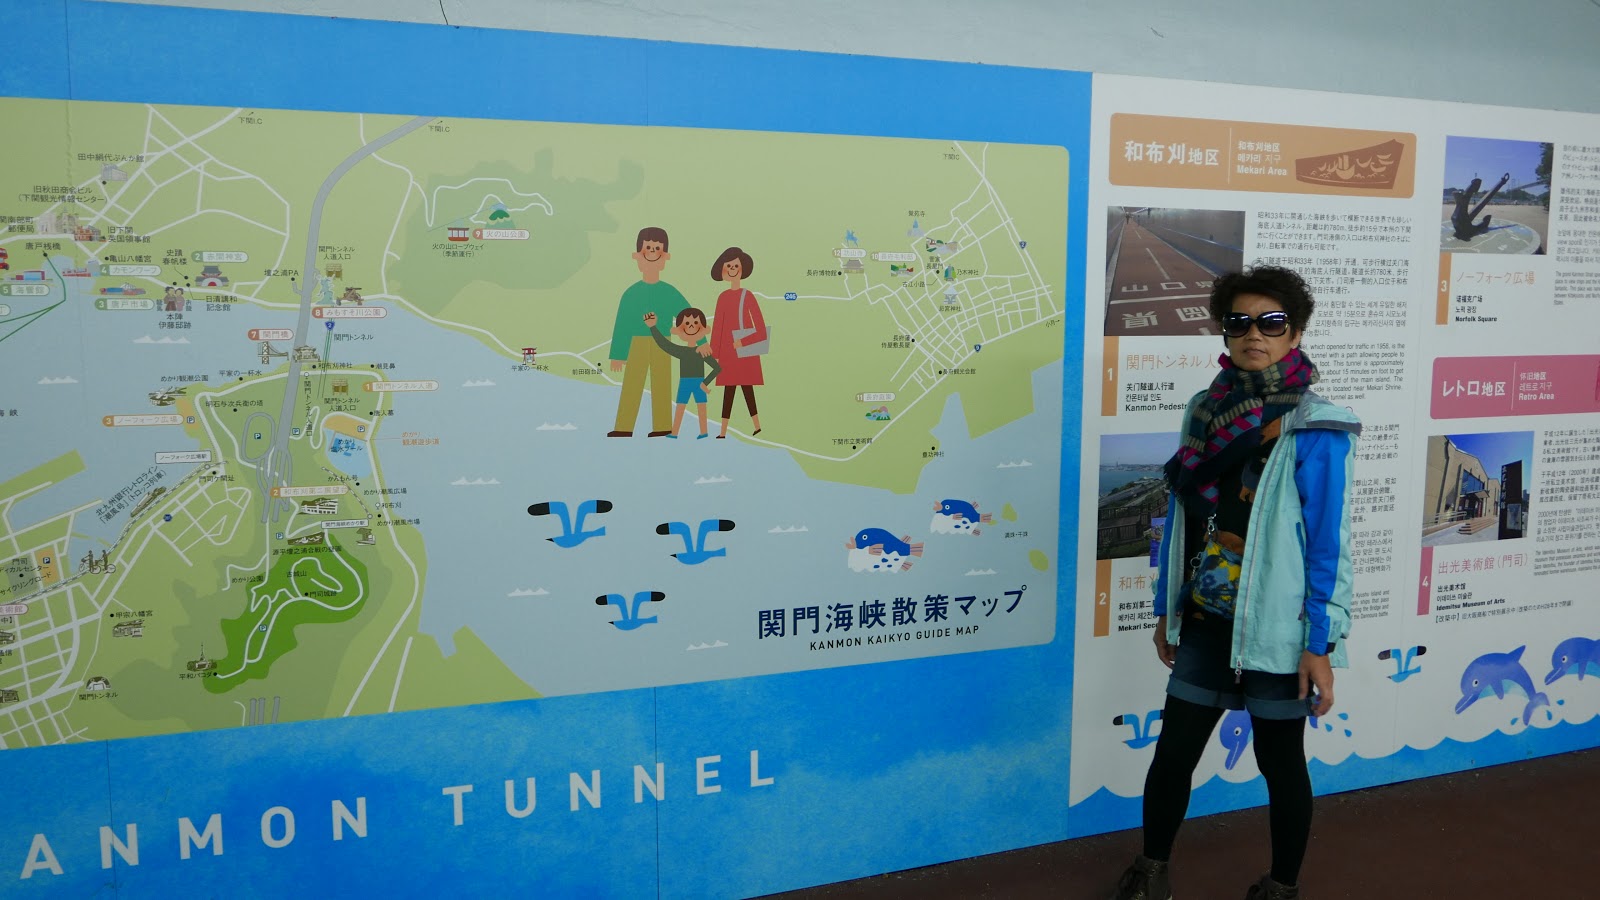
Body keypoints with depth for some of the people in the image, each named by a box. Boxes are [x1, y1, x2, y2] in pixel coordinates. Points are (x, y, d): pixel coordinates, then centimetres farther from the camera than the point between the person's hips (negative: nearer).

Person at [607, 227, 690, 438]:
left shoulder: (670, 293, 1)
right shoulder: (631, 293, 0)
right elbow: (622, 326, 1)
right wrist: (617, 355, -1)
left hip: (662, 346, 0)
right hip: (638, 346, 0)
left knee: (661, 385, 2)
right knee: (631, 386, -2)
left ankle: (662, 427, 6)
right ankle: (624, 428, 0)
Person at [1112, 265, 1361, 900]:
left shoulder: (1312, 429, -12)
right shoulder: (1206, 409, 3)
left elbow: (1329, 543, -12)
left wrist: (1321, 644, -13)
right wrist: (1167, 608, 13)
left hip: (1277, 628, -4)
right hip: (1205, 621, 5)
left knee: (1280, 760, 12)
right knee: (1173, 750, 12)